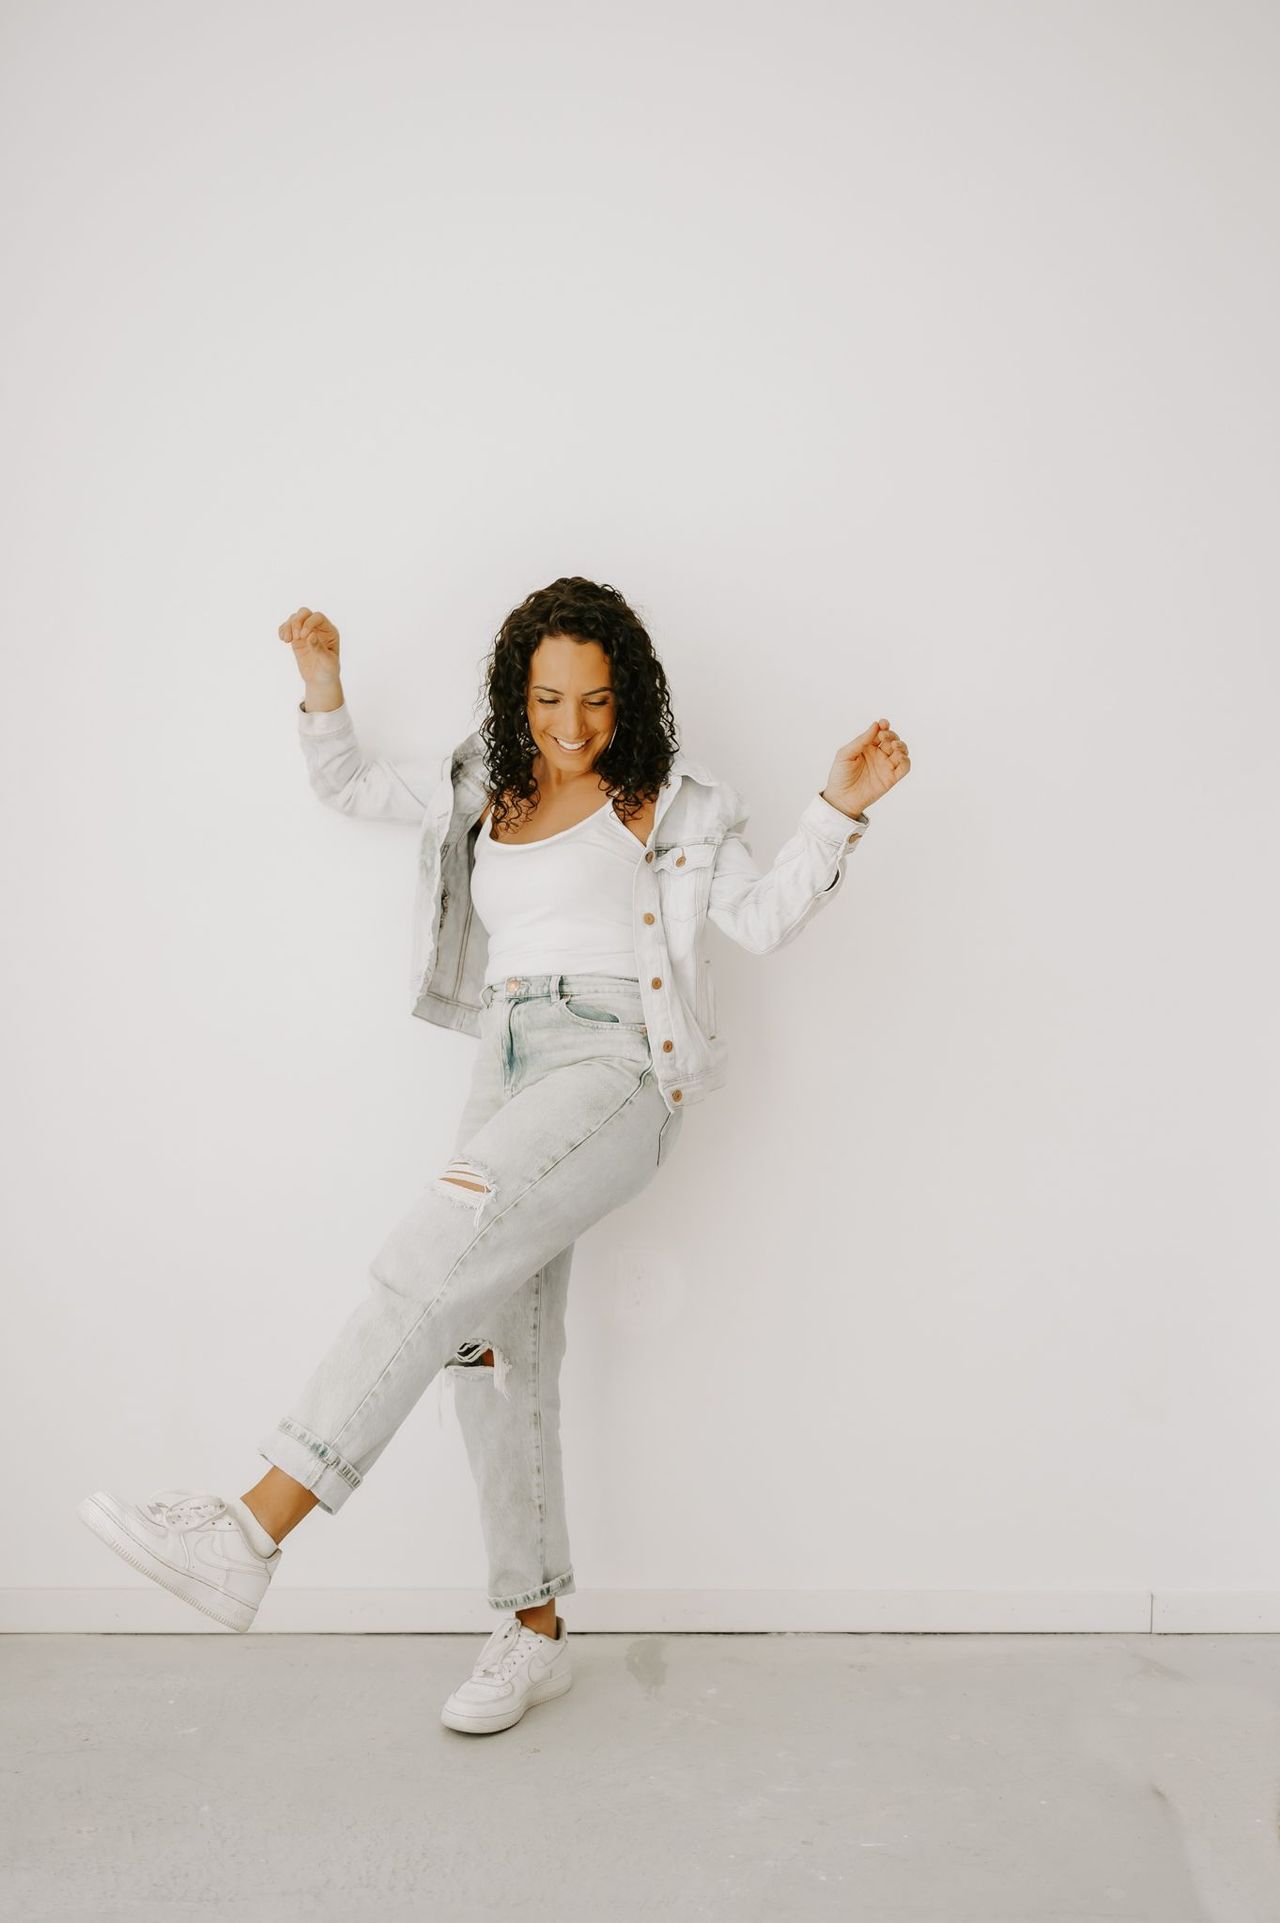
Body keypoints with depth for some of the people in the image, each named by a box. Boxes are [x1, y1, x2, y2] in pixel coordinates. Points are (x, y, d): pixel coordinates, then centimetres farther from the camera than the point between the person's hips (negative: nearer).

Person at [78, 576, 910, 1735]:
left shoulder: (670, 800, 6)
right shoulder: (482, 789, 20)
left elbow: (765, 920, 0)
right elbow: (350, 788, 31)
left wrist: (839, 811, -12)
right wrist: (324, 686, 15)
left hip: (620, 1071, -6)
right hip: (511, 1076, 6)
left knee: (444, 1247, -30)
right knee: (495, 1354, 3)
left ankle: (252, 1533, -37)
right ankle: (535, 1631, 17)